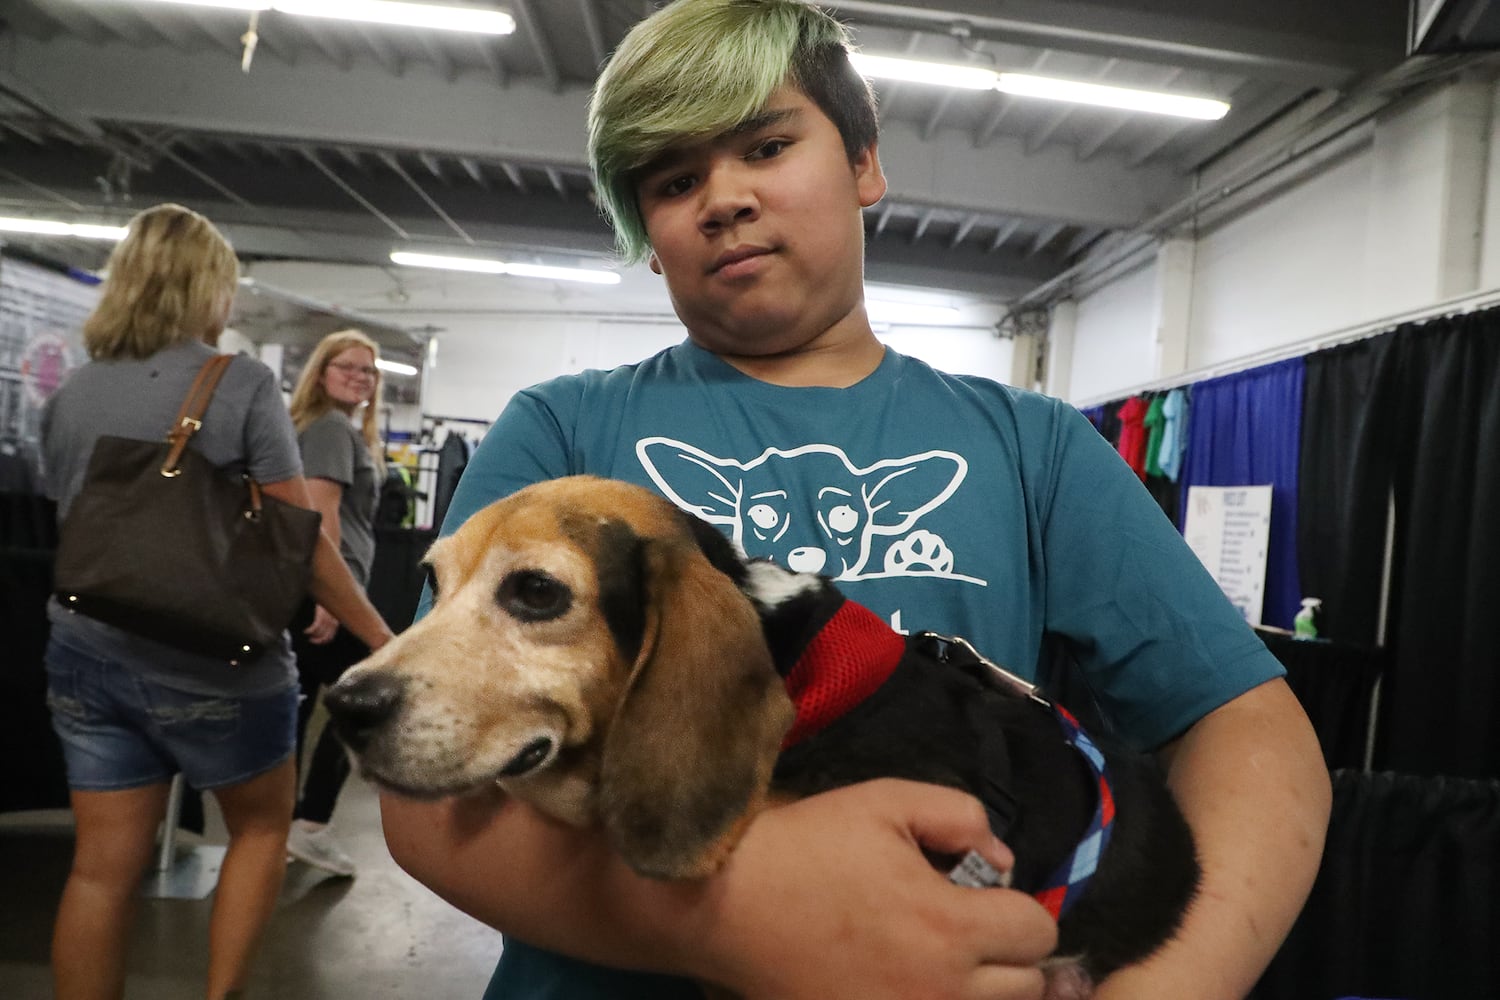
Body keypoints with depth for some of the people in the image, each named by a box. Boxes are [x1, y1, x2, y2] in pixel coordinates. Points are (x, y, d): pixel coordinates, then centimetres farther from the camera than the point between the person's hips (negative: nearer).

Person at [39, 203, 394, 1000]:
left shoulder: (68, 395, 6)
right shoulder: (242, 384, -11)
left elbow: (71, 526, 17)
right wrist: (379, 638, -5)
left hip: (86, 654, 5)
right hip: (213, 662, -5)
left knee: (102, 867, 12)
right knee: (262, 825, 18)